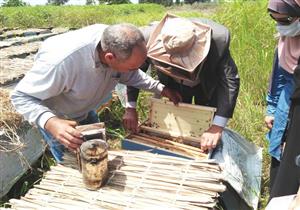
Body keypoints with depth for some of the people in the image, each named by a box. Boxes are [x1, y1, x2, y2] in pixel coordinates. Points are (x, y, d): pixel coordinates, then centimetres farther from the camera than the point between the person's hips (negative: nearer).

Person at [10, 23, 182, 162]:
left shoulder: (115, 42, -25)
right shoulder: (62, 60, -45)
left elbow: (130, 75, -3)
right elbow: (21, 97, -31)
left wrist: (161, 89, -11)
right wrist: (50, 122, -48)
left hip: (85, 111, 5)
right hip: (55, 118, -5)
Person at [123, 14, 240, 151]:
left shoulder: (218, 39, -40)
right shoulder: (150, 38, -36)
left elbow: (230, 81, -36)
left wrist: (217, 127, -43)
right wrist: (130, 107, -25)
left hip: (208, 85, -1)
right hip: (175, 86, 1)